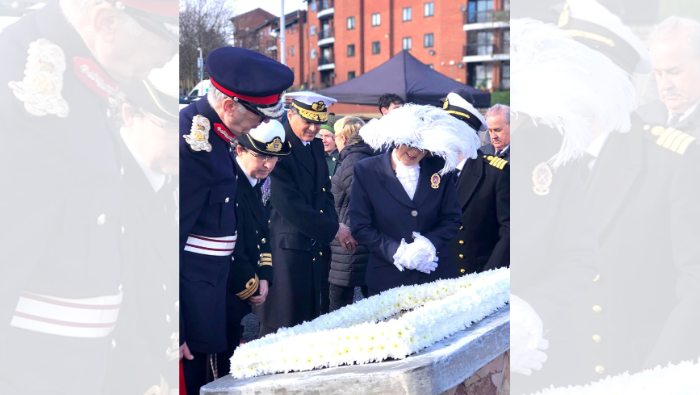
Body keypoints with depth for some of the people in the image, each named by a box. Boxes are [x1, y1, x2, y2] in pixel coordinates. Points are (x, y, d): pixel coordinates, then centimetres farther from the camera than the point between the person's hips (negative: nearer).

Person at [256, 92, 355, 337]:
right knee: (283, 327, 0)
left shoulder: (316, 146, 13)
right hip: (287, 249, -8)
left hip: (316, 247, 8)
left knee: (312, 322, 15)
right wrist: (333, 230, -12)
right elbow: (290, 206, -19)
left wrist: (333, 226, -2)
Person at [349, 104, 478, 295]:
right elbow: (360, 227, -6)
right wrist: (397, 251, -17)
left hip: (437, 273, 2)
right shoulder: (366, 171, -5)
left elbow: (452, 220, 5)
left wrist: (430, 242, -14)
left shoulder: (440, 169, 1)